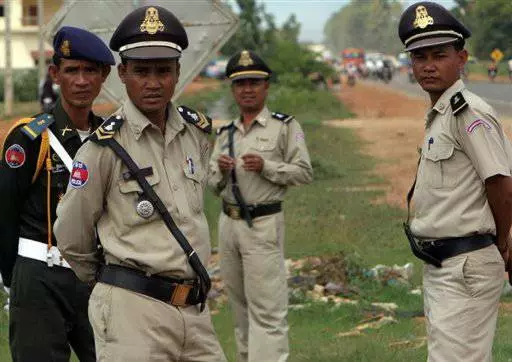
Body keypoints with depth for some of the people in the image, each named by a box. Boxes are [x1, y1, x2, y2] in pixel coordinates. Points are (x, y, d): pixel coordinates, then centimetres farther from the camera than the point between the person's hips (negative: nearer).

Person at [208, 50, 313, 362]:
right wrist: (221, 170, -5)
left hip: (263, 225, -6)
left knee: (267, 309, -10)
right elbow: (213, 185, 17)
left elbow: (305, 173, -6)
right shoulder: (226, 133, 15)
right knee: (240, 304, 12)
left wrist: (266, 166, -17)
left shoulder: (285, 127, -1)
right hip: (228, 223, 6)